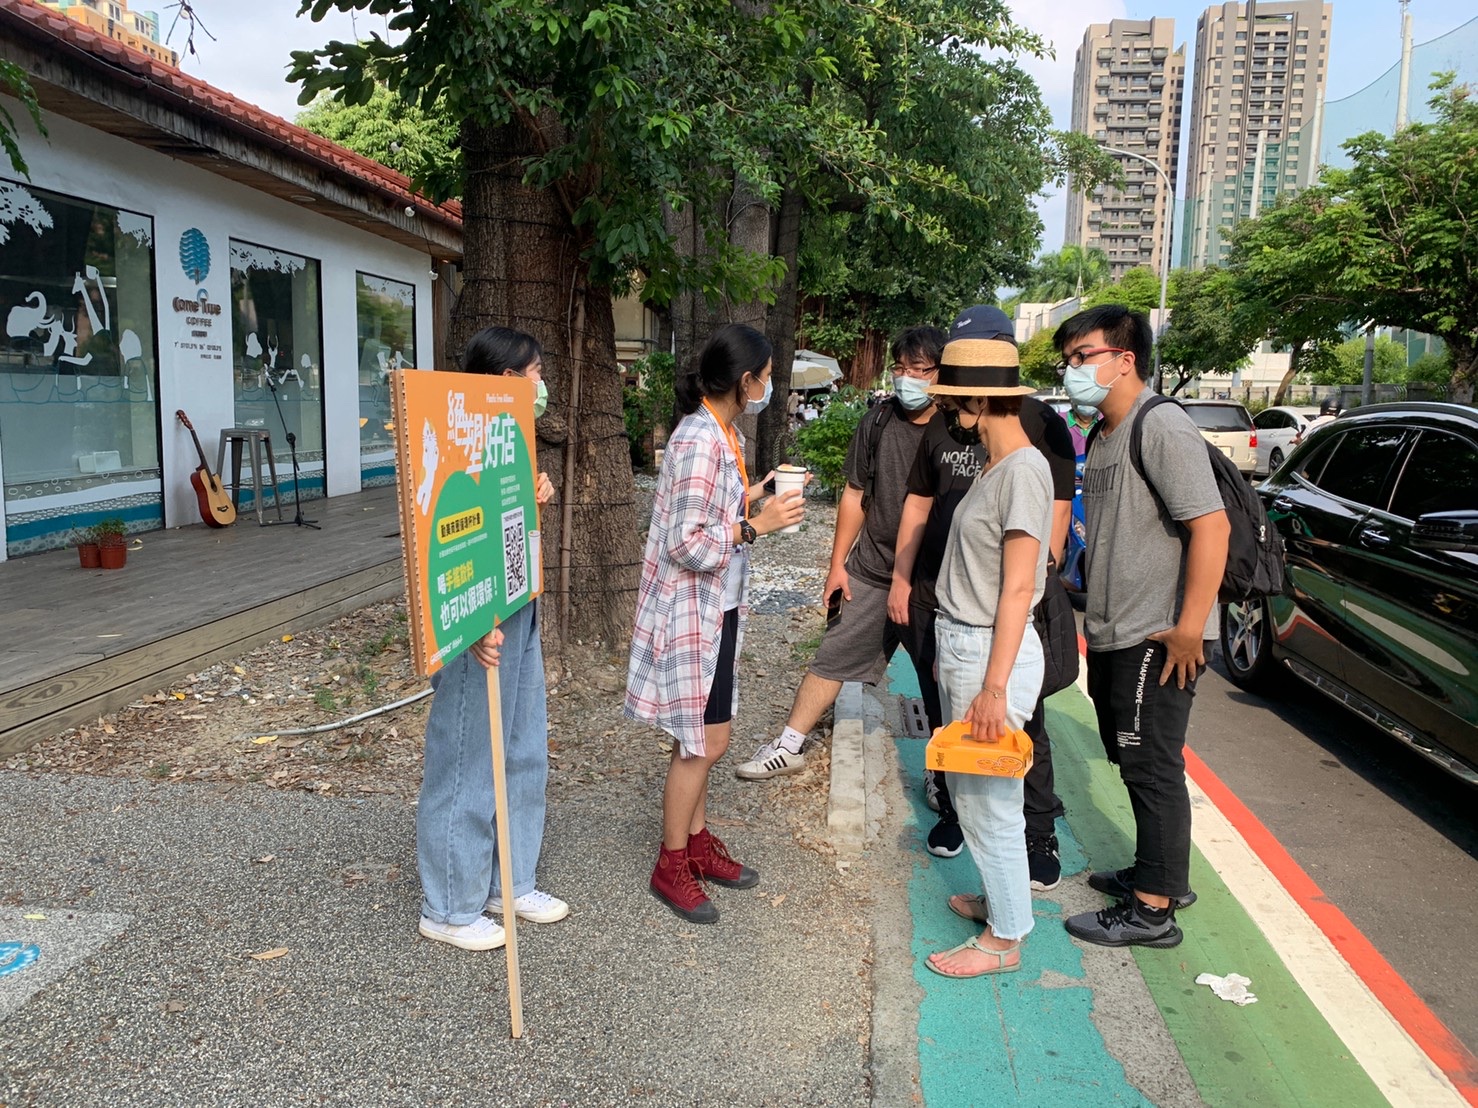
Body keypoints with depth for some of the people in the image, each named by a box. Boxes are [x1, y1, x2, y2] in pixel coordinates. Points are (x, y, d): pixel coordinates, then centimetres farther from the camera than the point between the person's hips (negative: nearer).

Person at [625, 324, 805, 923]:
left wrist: (757, 494, 6)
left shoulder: (724, 436, 7)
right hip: (691, 613, -9)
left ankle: (697, 842, 34)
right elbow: (688, 546, -24)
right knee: (702, 742, 1)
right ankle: (671, 867, 17)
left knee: (703, 739, 18)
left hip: (715, 610, 9)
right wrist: (757, 524, -22)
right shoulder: (700, 442, -22)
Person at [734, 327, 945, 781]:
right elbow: (856, 495, 6)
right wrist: (838, 564, 6)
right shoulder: (877, 422, 0)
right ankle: (788, 747, 21)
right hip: (871, 572, 3)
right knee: (833, 658, 8)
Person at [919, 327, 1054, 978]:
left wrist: (994, 686, -22)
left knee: (989, 800, 4)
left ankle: (1004, 938, 20)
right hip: (961, 644, 9)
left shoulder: (1023, 468, -18)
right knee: (967, 789, 21)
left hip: (993, 653, -9)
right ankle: (999, 897, 39)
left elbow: (1018, 589, -21)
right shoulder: (995, 466, 10)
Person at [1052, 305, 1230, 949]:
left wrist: (1189, 628, -24)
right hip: (1114, 635, 9)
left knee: (1152, 769, 0)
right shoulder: (1103, 437, 14)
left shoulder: (1161, 426, -15)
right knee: (1133, 762, 18)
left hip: (1157, 641, -9)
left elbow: (1211, 525, -23)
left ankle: (1152, 912, 11)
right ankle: (1161, 875, 35)